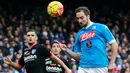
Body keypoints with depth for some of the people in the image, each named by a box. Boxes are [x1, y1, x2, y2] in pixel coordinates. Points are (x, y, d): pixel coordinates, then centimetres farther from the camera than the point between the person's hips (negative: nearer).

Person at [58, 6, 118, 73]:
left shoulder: (101, 28, 3)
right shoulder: (79, 35, 17)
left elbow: (114, 44, 1)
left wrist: (112, 63, -7)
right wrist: (67, 50, 2)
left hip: (100, 67, -4)